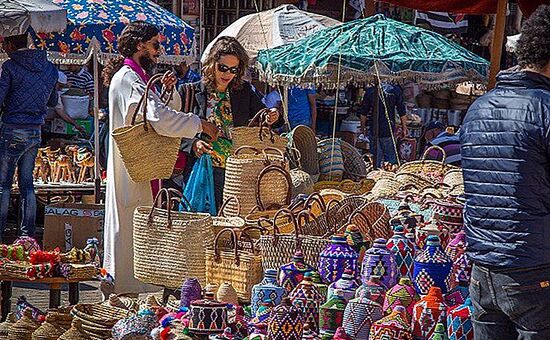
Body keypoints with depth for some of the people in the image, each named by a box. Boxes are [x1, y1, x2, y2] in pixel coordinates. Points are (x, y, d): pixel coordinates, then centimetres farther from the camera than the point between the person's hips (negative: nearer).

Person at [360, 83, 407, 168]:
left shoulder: (370, 91, -7)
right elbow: (402, 113, -3)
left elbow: (363, 113, 3)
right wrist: (404, 128, 10)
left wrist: (363, 127, 18)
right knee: (391, 158, 11)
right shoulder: (395, 90, -9)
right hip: (389, 131, 0)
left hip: (374, 130, 1)